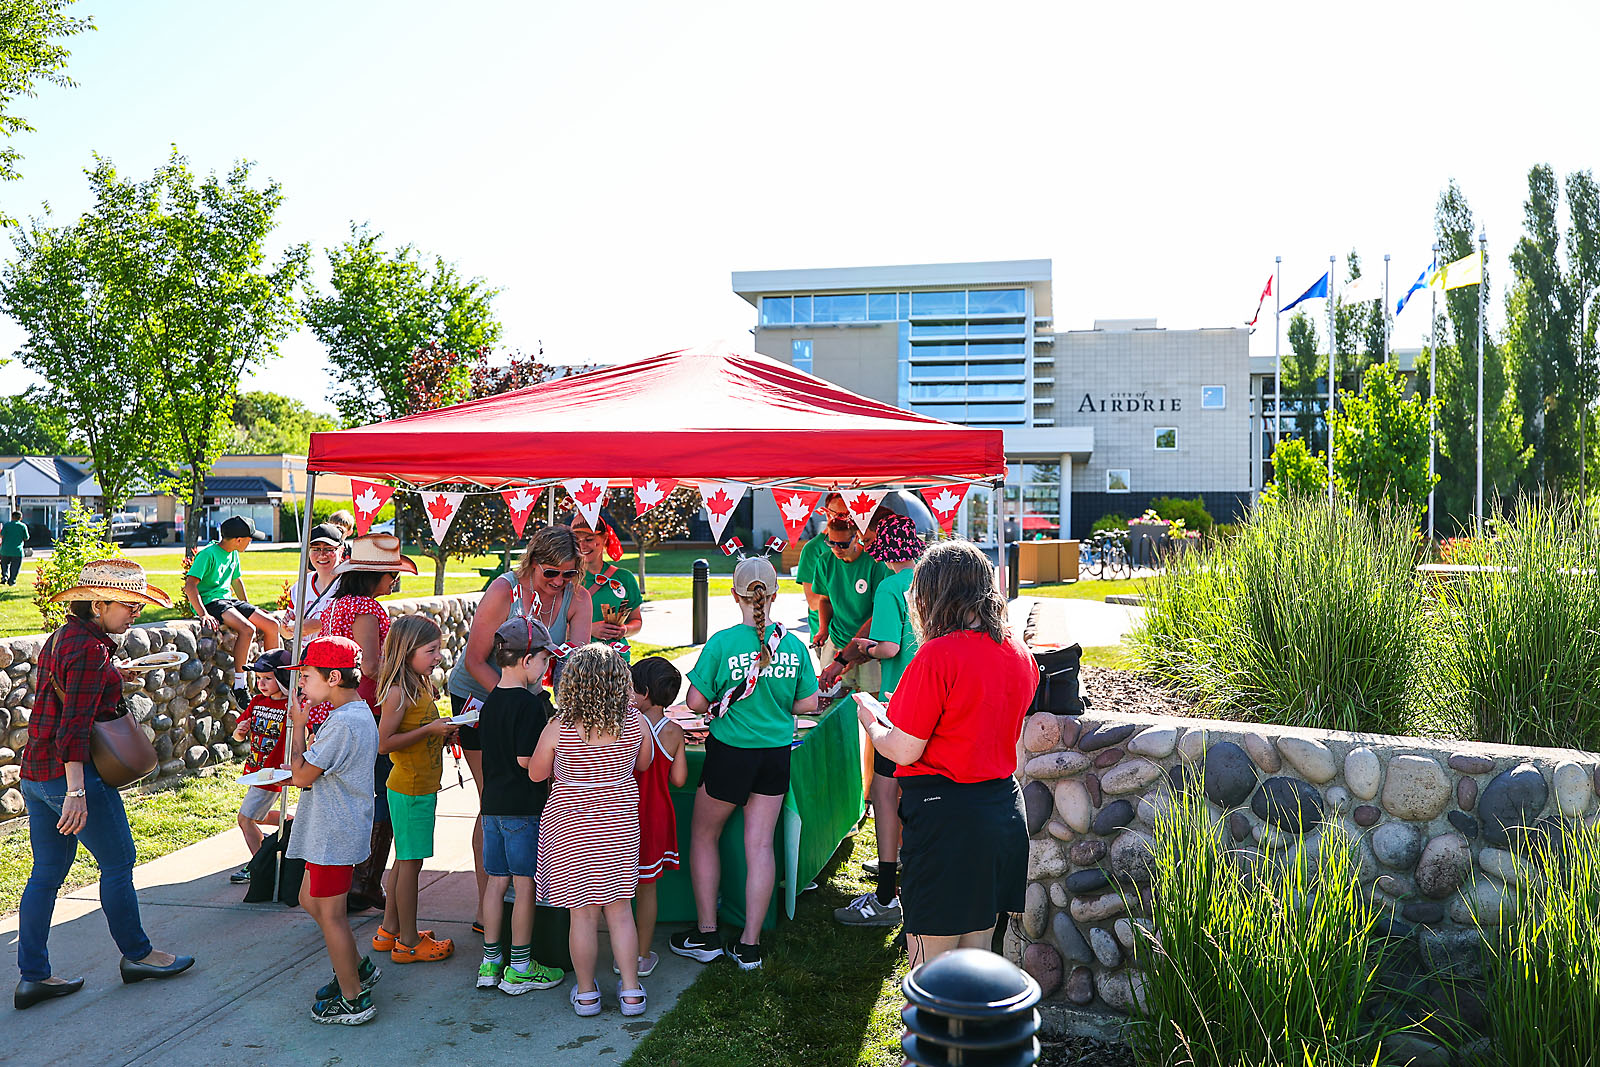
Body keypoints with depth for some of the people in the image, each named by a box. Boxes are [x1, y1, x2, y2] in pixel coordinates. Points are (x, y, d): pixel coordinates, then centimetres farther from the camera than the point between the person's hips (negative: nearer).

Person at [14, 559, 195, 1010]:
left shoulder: (61, 638, 12)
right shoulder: (90, 648, -18)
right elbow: (75, 725, -24)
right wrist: (76, 791, -25)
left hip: (36, 770, 10)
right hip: (72, 772, -10)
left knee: (47, 872, 14)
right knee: (118, 861, 6)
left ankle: (33, 976, 19)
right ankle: (136, 955, 20)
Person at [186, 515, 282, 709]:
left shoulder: (233, 554, 12)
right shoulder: (208, 554, -16)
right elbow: (190, 585, -24)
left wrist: (249, 608, 25)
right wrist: (203, 614, -33)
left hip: (228, 600, 9)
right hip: (210, 601, -9)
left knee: (272, 625, -3)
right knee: (247, 629, -31)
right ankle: (239, 688, -26)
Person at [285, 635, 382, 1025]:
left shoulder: (343, 723, -24)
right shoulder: (360, 713, 8)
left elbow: (301, 776, -18)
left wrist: (298, 725, -10)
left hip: (334, 833, -10)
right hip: (332, 829, 10)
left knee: (329, 914, 2)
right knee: (310, 899, 22)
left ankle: (353, 999, 14)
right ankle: (358, 968, 32)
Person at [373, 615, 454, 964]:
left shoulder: (421, 687, 10)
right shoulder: (398, 692, -19)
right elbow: (384, 743, -23)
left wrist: (445, 732, 2)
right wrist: (430, 730, -23)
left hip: (423, 787, 9)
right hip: (409, 789, -9)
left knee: (405, 859, 17)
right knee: (411, 861, -1)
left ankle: (390, 930, 29)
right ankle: (408, 942, 9)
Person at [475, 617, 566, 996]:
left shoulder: (490, 702, 9)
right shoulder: (531, 704, -16)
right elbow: (527, 759, -20)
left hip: (493, 804, 8)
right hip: (524, 806, -8)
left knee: (497, 881, 13)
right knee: (526, 885, 2)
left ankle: (491, 961, 20)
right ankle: (520, 968, 9)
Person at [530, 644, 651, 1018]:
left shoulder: (559, 728, -17)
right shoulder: (635, 723, -11)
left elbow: (536, 773, -3)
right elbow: (643, 763, 8)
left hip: (572, 824, -2)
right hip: (620, 823, 2)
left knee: (583, 913, 8)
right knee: (620, 910, 13)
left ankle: (586, 993, 21)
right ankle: (631, 990, 18)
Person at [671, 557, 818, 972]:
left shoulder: (722, 643, -14)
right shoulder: (793, 645, -4)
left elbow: (696, 701, -12)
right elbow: (808, 703, 3)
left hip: (730, 752, -3)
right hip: (776, 754, 3)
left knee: (703, 836, 17)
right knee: (760, 845, 9)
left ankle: (706, 935, 22)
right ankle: (750, 945, 14)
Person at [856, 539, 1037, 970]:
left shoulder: (939, 655, -18)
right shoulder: (1020, 653, 5)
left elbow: (904, 751, -14)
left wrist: (869, 720, 5)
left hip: (944, 816, -7)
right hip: (1003, 809, 8)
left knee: (929, 965, 6)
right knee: (976, 958, 20)